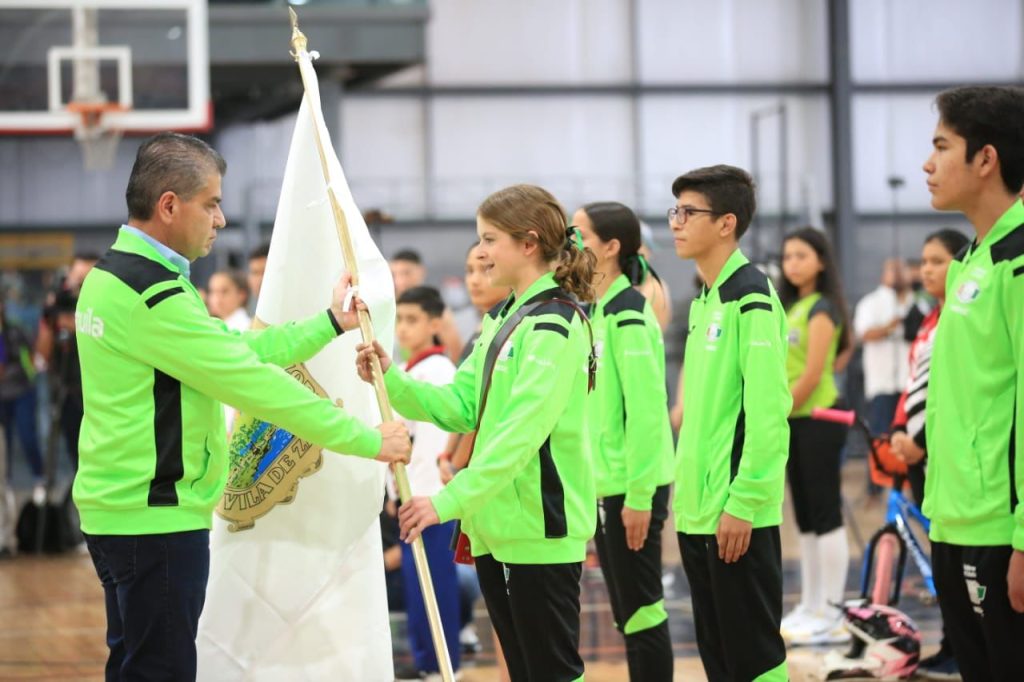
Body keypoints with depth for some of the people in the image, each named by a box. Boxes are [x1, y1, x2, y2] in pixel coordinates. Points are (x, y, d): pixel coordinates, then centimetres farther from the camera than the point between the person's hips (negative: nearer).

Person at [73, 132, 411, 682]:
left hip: (116, 509, 11)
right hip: (157, 520, -11)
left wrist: (331, 324, 14)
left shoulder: (110, 276, 13)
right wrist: (369, 440, -12)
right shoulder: (153, 295, -20)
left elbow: (235, 350, 14)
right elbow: (258, 386, -19)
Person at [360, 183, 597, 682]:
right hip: (496, 525, 9)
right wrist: (391, 379, -4)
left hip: (540, 528, -9)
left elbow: (521, 431, -23)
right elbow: (461, 407, 11)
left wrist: (449, 501, -26)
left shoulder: (554, 324, -15)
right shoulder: (502, 319, 14)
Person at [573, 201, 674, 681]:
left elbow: (646, 410, -19)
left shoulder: (627, 314, -15)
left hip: (633, 488, -9)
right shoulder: (595, 312, 13)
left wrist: (638, 495, -20)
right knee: (627, 614, 13)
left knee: (641, 612, -4)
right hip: (604, 486, 9)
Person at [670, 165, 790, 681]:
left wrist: (743, 502, -20)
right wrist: (687, 489, 15)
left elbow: (767, 413, -18)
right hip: (698, 509, 9)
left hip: (738, 514, -9)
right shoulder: (704, 300, 15)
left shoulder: (751, 298, -12)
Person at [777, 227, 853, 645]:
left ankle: (832, 616, -3)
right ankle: (810, 608, 17)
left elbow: (813, 372, -16)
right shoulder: (791, 307, 16)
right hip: (794, 422, 9)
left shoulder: (822, 308, -9)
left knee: (825, 516, -6)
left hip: (817, 419, -9)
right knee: (805, 519, 11)